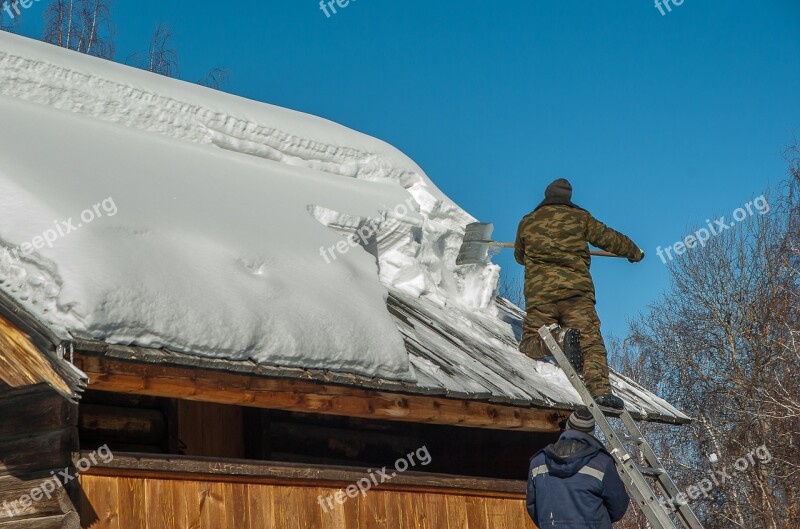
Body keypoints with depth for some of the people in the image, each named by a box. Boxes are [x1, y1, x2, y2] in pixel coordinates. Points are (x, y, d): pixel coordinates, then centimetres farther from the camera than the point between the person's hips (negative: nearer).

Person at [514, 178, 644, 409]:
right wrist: (635, 252, 36)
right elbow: (609, 238, 18)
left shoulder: (528, 222, 16)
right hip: (576, 290, -1)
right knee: (591, 340, -5)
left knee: (530, 344, 5)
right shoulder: (580, 217, 11)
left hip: (539, 292, 1)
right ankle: (600, 388, -28)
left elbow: (519, 256, 31)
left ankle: (561, 338, -26)